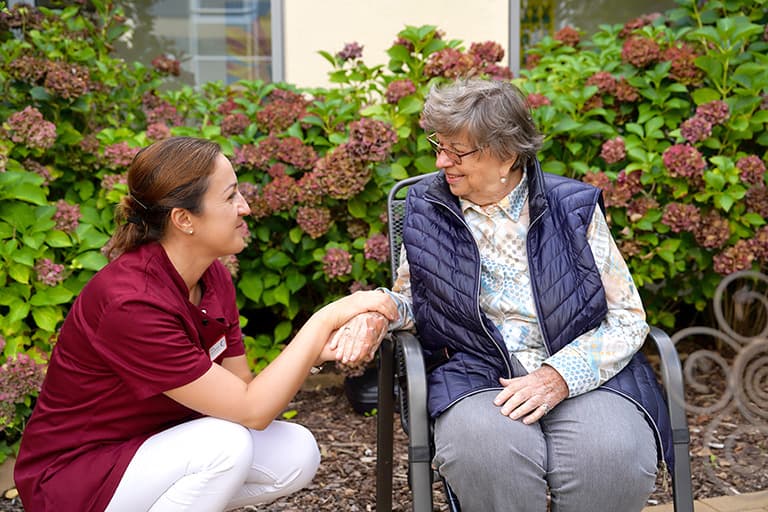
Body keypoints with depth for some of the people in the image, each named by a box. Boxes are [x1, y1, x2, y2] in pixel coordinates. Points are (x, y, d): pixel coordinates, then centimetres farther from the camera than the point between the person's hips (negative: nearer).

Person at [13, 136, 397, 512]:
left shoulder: (214, 277, -3)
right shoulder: (131, 303, -30)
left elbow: (243, 386, -3)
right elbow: (251, 411, -27)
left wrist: (317, 350, -19)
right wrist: (325, 319, -26)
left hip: (151, 447, 8)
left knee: (296, 455, -7)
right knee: (225, 442, -29)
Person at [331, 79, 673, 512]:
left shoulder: (573, 207, 3)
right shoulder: (427, 208, 9)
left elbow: (628, 318, 1)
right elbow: (409, 300, 20)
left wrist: (559, 377, -14)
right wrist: (376, 314, -5)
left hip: (583, 373, 0)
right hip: (477, 375, 0)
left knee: (611, 456, -33)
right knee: (484, 450, -36)